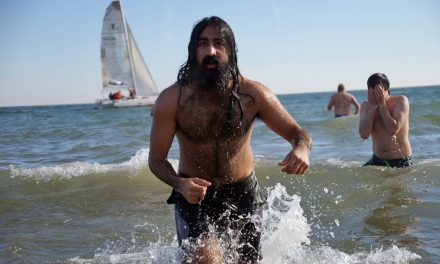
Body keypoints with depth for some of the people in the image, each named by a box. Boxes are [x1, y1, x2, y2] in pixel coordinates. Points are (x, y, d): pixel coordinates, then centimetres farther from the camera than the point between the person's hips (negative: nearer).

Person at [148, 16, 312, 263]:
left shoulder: (254, 94, -14)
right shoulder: (171, 99, -16)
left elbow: (297, 132, -5)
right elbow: (157, 159, -9)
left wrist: (302, 149, -30)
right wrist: (179, 184, -30)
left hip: (244, 195, 2)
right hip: (195, 196, -2)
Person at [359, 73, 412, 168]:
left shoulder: (401, 100, -9)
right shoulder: (366, 106, 0)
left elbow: (393, 130, -22)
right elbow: (364, 135, -15)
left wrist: (381, 104, -19)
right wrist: (372, 106, -15)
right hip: (377, 160, 3)